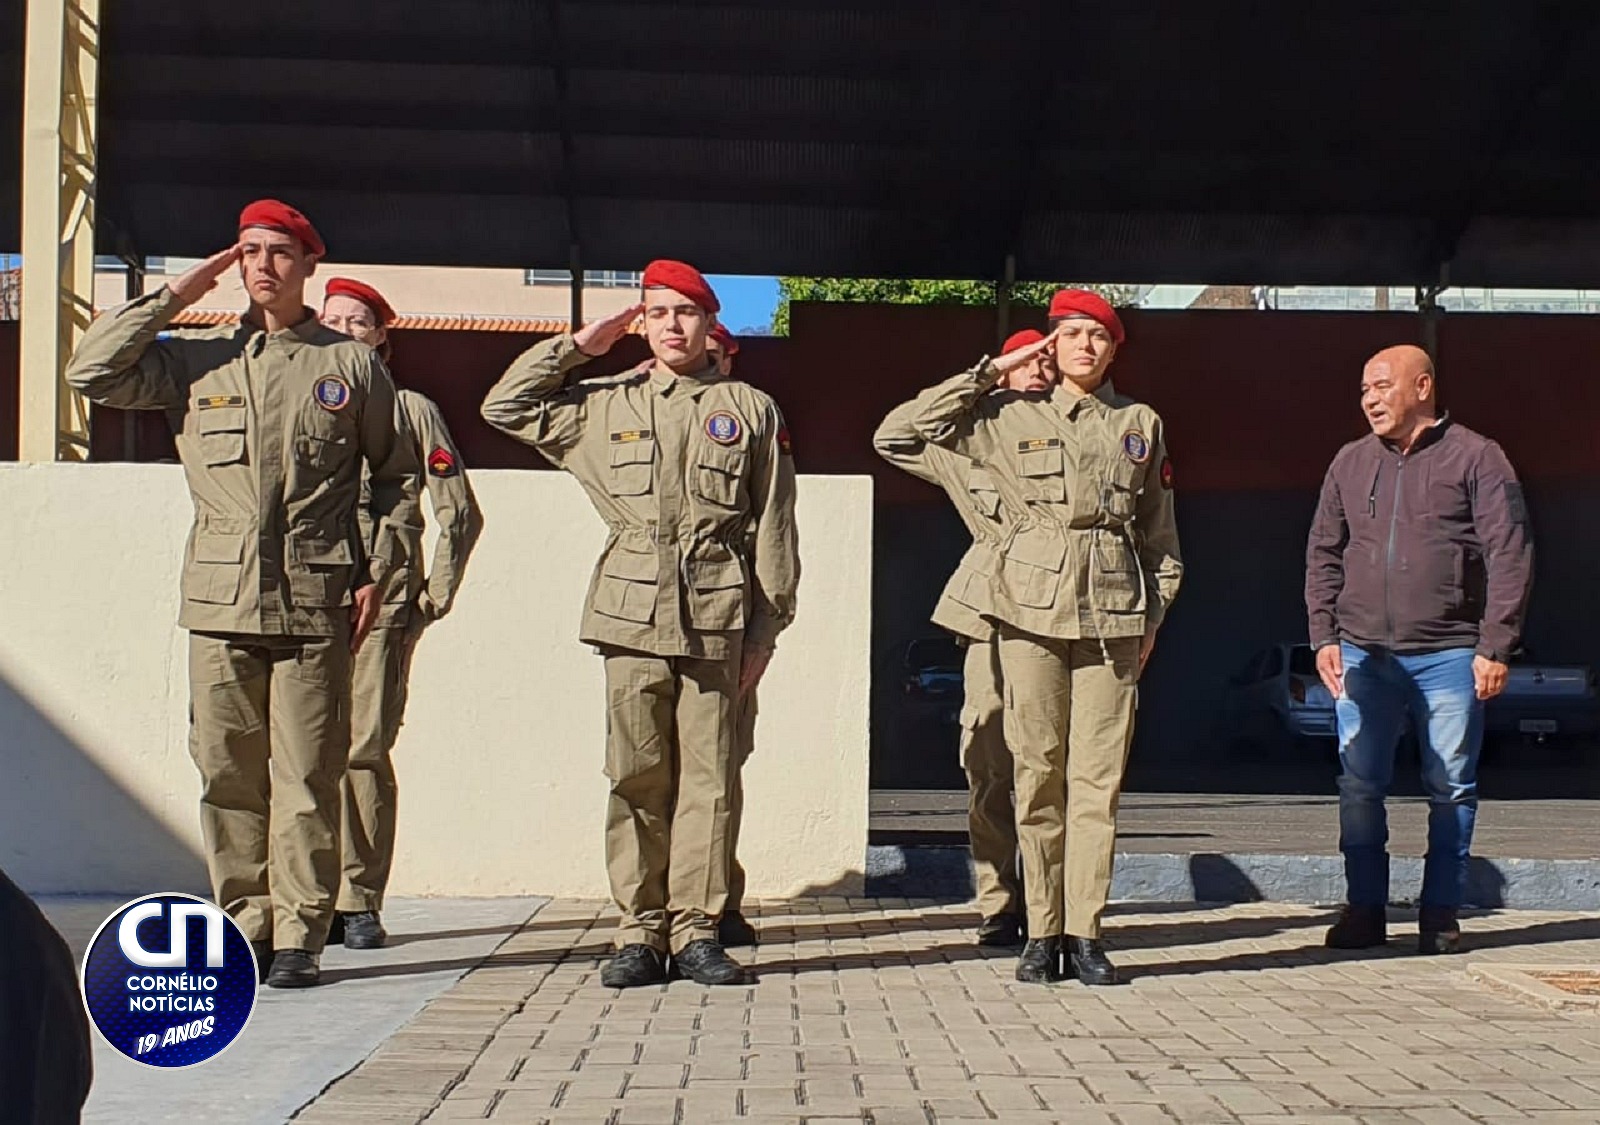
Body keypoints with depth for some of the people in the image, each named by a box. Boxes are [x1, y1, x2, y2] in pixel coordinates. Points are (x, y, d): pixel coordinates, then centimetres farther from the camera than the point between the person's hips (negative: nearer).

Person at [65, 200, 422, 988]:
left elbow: (399, 477, 13)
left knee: (307, 778, -2)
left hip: (315, 605, -2)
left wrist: (377, 573, 3)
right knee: (228, 776, 4)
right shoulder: (195, 361, 12)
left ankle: (298, 936, 6)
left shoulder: (352, 365, 8)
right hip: (219, 602, 2)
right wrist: (176, 295, 4)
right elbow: (91, 371, 1)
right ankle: (243, 927, 15)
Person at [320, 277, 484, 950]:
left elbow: (461, 514, 8)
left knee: (365, 749, -7)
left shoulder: (410, 410, 9)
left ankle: (361, 904, 0)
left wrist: (435, 597, 2)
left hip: (382, 599, -2)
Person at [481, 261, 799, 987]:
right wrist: (577, 348, 10)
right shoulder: (604, 405, 14)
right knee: (637, 778, 2)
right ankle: (639, 934, 9)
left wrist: (767, 627, 4)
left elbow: (774, 529, 9)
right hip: (633, 615, 1)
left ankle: (697, 931, 9)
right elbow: (505, 407, 12)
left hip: (718, 620, -1)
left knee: (707, 779, 1)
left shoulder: (752, 411, 11)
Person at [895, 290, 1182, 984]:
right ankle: (1042, 933, 7)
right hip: (1034, 607, -1)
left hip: (1113, 613, 1)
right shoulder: (1013, 415, 10)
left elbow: (1159, 531, 17)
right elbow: (928, 421, 3)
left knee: (1098, 776, -2)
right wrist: (998, 370, 5)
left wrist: (1154, 615, 11)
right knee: (1038, 771, 0)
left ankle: (1085, 933, 4)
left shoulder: (1141, 424, 14)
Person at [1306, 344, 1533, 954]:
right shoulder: (1351, 462, 11)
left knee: (1451, 788, 4)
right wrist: (1324, 635, 4)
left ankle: (1440, 914, 15)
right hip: (1363, 653, 3)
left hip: (1450, 655, -3)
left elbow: (1510, 555, -4)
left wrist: (1495, 647, -9)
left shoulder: (1476, 458, -1)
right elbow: (1323, 553, 14)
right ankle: (1364, 910, 13)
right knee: (1358, 786, 3)